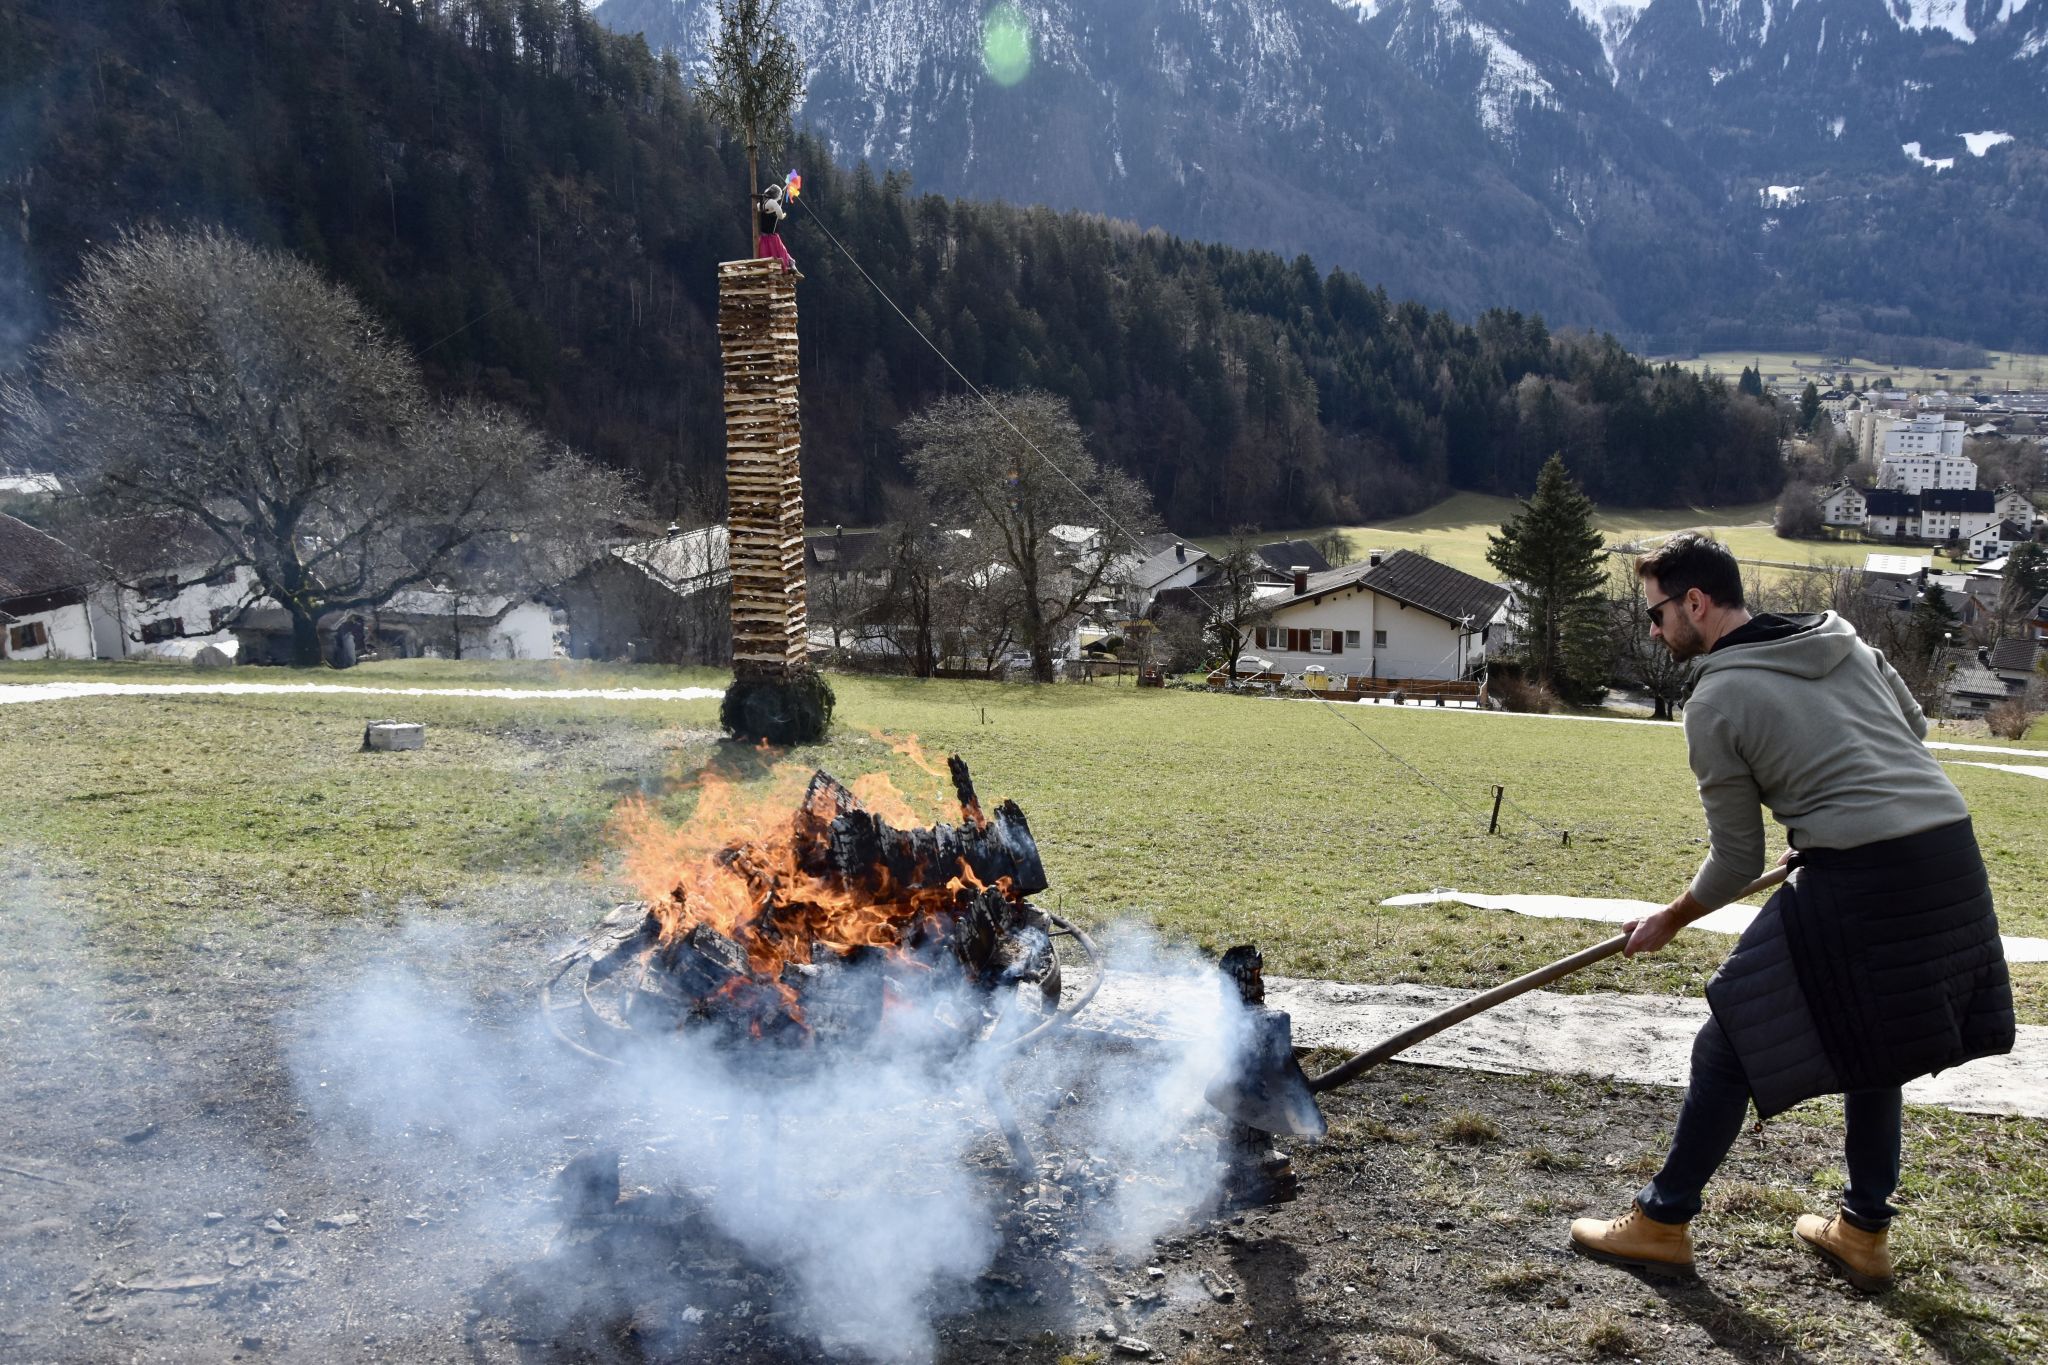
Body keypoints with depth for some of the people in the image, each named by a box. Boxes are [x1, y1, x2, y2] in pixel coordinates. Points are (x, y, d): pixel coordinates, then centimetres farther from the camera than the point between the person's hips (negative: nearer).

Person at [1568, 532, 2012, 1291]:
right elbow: (1913, 727, 26)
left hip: (1859, 883, -7)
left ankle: (1662, 1223, 15)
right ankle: (1864, 1232, 31)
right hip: (1953, 857, 8)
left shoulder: (1715, 702, -4)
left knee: (1729, 1045, 5)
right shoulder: (1842, 637, 13)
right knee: (1870, 1042, 25)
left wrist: (1668, 922, 15)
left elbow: (1737, 863, 0)